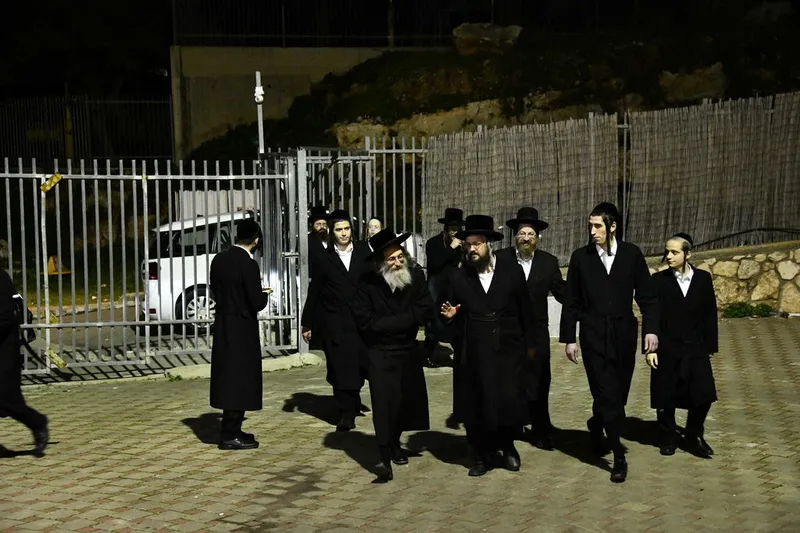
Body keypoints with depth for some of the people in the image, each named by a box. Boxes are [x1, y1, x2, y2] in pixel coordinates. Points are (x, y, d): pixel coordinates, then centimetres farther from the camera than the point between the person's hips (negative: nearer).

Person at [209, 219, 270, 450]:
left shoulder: (219, 259, 3)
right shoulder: (248, 264, -18)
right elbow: (257, 303, -18)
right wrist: (264, 294, 3)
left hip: (223, 326, 7)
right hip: (242, 330, -7)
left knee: (229, 378, 16)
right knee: (240, 380, 1)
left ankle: (231, 430, 25)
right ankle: (230, 435, 6)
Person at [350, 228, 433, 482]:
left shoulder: (415, 274, -7)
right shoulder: (367, 282, -16)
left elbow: (426, 310, -8)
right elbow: (365, 321, -17)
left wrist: (390, 322, -16)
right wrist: (405, 321, -12)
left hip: (409, 350, 4)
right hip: (381, 353, -4)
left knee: (407, 398, 11)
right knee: (384, 402, -11)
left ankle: (395, 445, 33)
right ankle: (385, 458, -10)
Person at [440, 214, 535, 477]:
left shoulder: (512, 272, 2)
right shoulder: (458, 277, 4)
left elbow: (525, 310, 8)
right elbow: (458, 317, 10)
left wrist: (529, 343, 10)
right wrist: (450, 315, -12)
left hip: (508, 349, -1)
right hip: (474, 352, 1)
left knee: (510, 401, -4)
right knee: (476, 404, 3)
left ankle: (507, 446, 22)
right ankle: (482, 454, 18)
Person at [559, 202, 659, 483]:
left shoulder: (632, 254, -1)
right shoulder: (580, 257, -1)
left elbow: (647, 295, 2)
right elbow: (571, 302, 2)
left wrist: (651, 329, -8)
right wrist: (569, 339, 0)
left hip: (624, 335, 2)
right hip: (594, 336, -1)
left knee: (618, 394, 11)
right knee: (607, 394, -6)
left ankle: (597, 423, 41)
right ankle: (619, 457, 0)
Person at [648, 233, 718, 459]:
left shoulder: (703, 279, 2)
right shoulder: (659, 280, -3)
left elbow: (710, 314, 6)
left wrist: (710, 347, 4)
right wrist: (650, 348, -8)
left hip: (696, 349, 1)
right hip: (667, 349, -1)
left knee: (703, 395, -2)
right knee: (666, 397, 5)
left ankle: (694, 436, 18)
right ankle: (670, 437, 23)